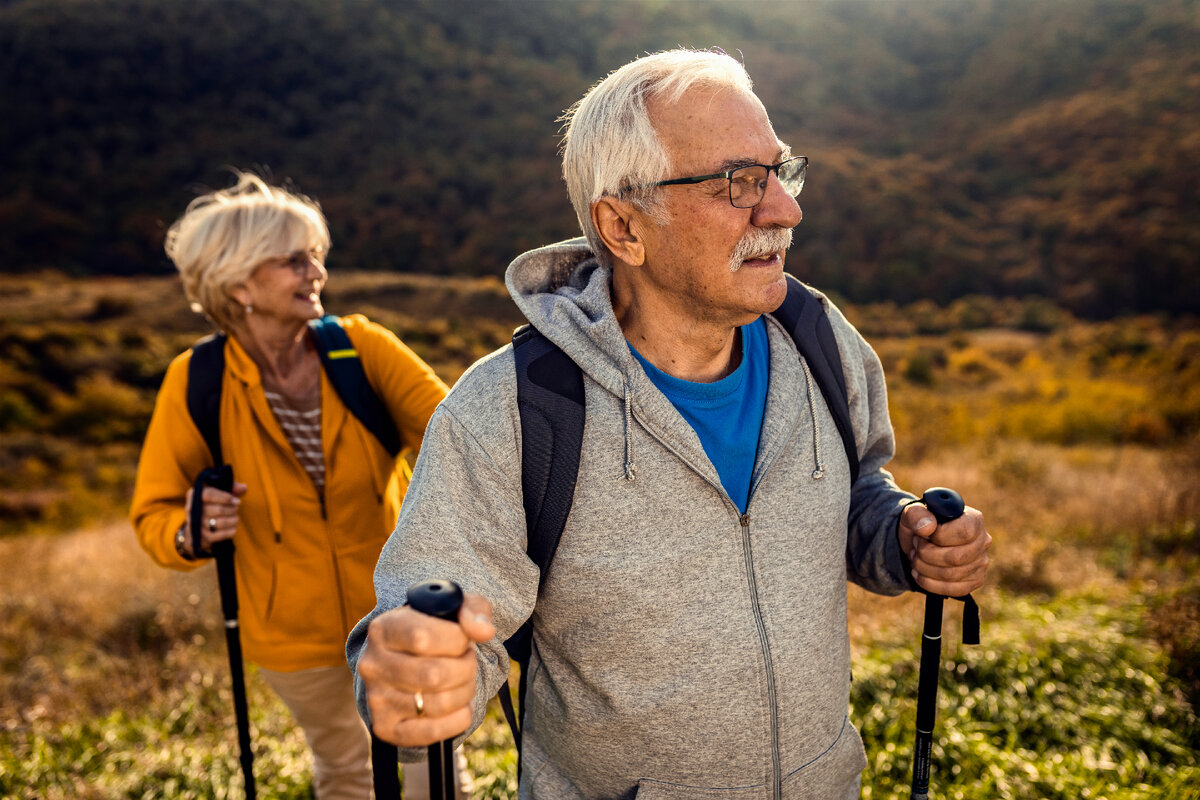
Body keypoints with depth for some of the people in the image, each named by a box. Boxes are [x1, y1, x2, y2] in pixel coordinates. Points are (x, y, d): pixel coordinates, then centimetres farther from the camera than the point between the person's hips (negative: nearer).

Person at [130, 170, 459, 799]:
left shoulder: (362, 346, -14)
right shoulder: (196, 384, -15)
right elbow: (152, 515, -8)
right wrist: (191, 531, -30)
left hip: (399, 611, 0)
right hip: (295, 636, 0)